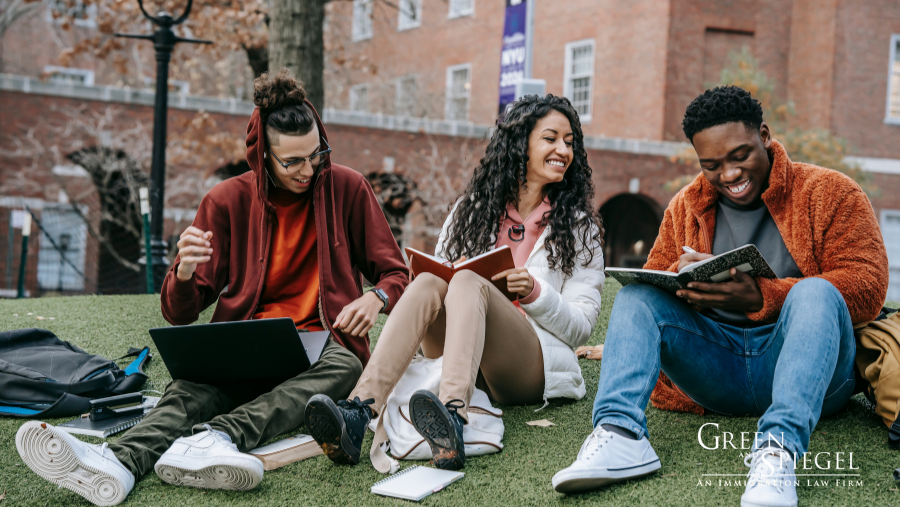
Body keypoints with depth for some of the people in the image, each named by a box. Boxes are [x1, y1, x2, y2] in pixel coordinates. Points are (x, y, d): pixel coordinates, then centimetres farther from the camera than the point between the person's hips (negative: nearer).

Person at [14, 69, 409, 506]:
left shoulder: (347, 189, 3)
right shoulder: (227, 201, 3)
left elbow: (396, 274, 9)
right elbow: (179, 313, 3)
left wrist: (375, 297, -16)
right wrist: (185, 273, -22)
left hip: (321, 342, 0)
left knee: (343, 366, -37)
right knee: (195, 388, -33)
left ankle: (217, 438, -55)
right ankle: (119, 462, -60)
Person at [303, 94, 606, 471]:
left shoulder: (579, 226, 10)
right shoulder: (472, 208, 16)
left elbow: (581, 326, 4)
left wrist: (535, 292, -15)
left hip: (535, 366, -2)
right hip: (459, 356, 3)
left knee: (468, 282, -31)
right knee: (428, 282, -28)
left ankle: (453, 419, -59)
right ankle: (359, 411, -50)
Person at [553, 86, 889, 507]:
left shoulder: (829, 193, 1)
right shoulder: (686, 208, 14)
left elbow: (868, 286, -12)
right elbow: (651, 282, 13)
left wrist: (760, 298, -25)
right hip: (715, 371, 4)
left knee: (815, 291, -32)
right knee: (635, 294, -13)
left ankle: (778, 449, -49)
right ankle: (620, 433, -35)